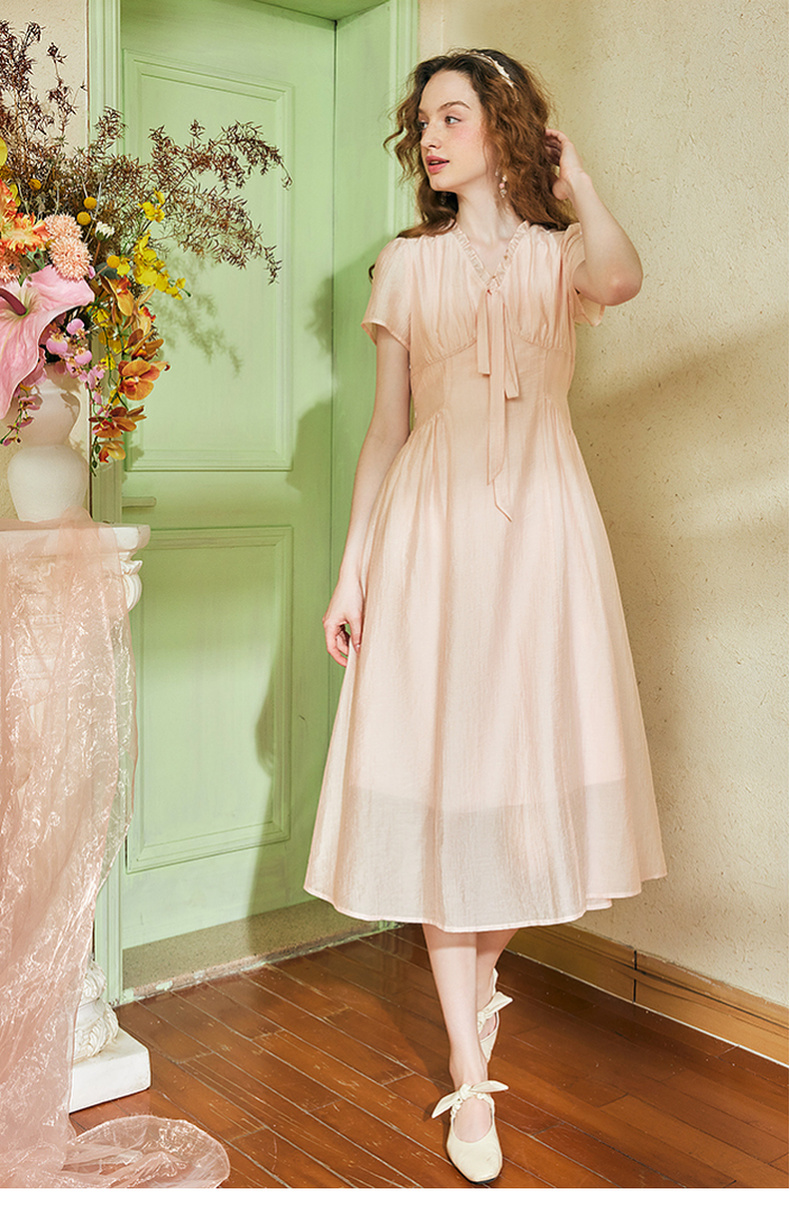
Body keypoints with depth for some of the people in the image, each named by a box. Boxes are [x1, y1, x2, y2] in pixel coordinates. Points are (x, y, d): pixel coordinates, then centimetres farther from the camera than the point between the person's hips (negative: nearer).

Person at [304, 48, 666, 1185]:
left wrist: (571, 172, -3)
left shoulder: (561, 252, 9)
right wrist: (351, 571, 4)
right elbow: (386, 428, 9)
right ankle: (470, 1073, 10)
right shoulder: (407, 263, 12)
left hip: (540, 531, 0)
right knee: (439, 787, -1)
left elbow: (623, 278, -19)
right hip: (431, 530, 1)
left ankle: (479, 975, 32)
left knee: (532, 776, 2)